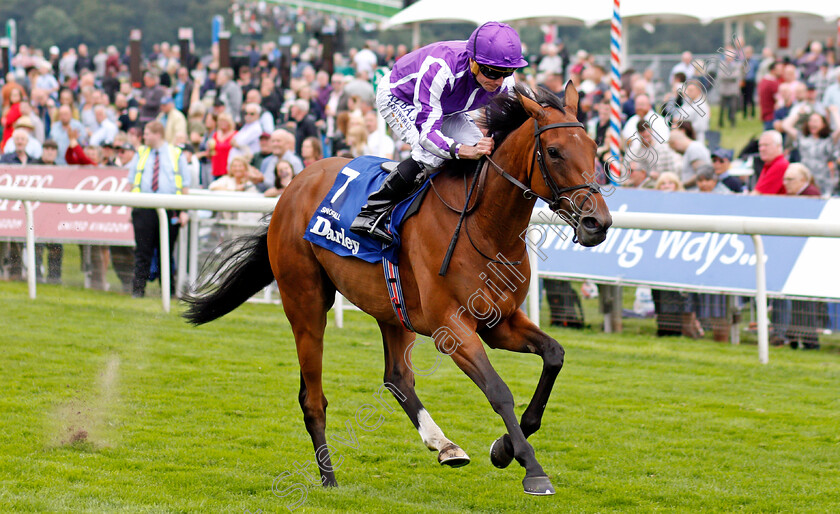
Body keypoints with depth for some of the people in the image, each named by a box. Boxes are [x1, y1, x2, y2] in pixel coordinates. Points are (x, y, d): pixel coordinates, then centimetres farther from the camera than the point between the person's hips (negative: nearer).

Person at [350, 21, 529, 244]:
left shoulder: (505, 84, -26)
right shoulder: (440, 69, -45)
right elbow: (426, 133, -46)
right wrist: (464, 150, -61)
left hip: (447, 107, 6)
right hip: (398, 98, -6)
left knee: (482, 154, -14)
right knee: (431, 155, -31)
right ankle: (372, 212, -20)